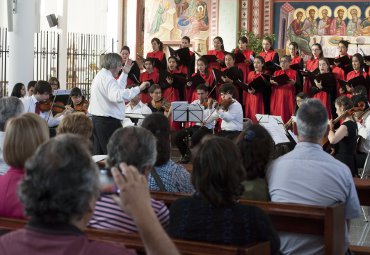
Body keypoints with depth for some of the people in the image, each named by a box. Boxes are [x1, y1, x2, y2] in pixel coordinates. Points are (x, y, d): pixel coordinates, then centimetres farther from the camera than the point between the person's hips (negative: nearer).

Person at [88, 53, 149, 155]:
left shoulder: (100, 76, 17)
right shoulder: (107, 78, -17)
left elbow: (117, 88, 32)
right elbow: (118, 96, -35)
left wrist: (125, 73, 30)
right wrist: (138, 89, -35)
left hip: (97, 119, 11)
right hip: (108, 121, -11)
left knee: (99, 153, 12)